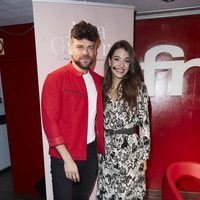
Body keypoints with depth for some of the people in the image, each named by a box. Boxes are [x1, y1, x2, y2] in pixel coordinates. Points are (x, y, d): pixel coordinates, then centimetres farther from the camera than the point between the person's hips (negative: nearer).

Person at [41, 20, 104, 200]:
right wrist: (67, 159, -16)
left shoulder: (99, 81, 4)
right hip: (65, 156, -5)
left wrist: (100, 148, 5)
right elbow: (50, 121, -16)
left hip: (91, 153, 5)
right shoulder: (55, 78, -13)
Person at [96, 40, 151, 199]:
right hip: (107, 151, 3)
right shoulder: (102, 87, 2)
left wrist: (144, 155, -4)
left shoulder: (138, 87, -7)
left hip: (130, 150, -2)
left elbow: (144, 122, -5)